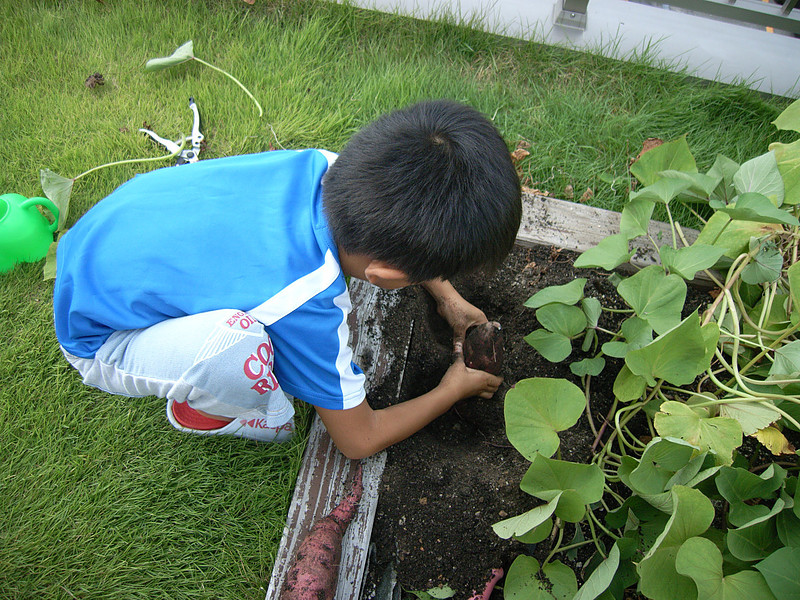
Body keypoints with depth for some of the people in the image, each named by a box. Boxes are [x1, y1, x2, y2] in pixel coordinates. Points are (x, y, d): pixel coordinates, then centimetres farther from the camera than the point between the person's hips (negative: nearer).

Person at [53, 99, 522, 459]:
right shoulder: (306, 310, -38)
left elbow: (384, 230, 7)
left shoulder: (324, 167, -21)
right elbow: (360, 440, -18)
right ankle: (202, 410, -1)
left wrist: (447, 298, 8)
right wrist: (454, 389, -4)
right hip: (98, 342, -6)